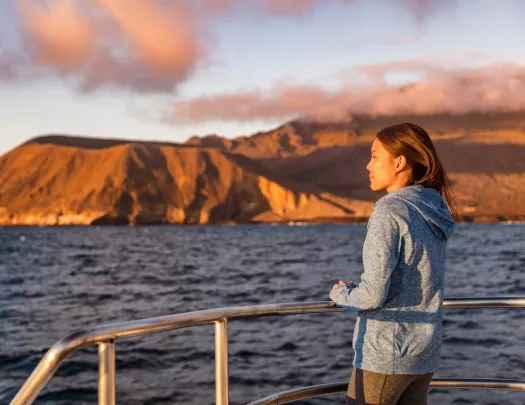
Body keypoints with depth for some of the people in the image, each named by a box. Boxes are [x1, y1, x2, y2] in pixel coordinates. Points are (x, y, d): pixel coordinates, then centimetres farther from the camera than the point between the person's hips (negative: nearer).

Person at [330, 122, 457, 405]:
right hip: (424, 351, 8)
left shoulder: (389, 211, -16)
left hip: (386, 352, -7)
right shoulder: (435, 212, 7)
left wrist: (341, 294, -1)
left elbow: (373, 294, -21)